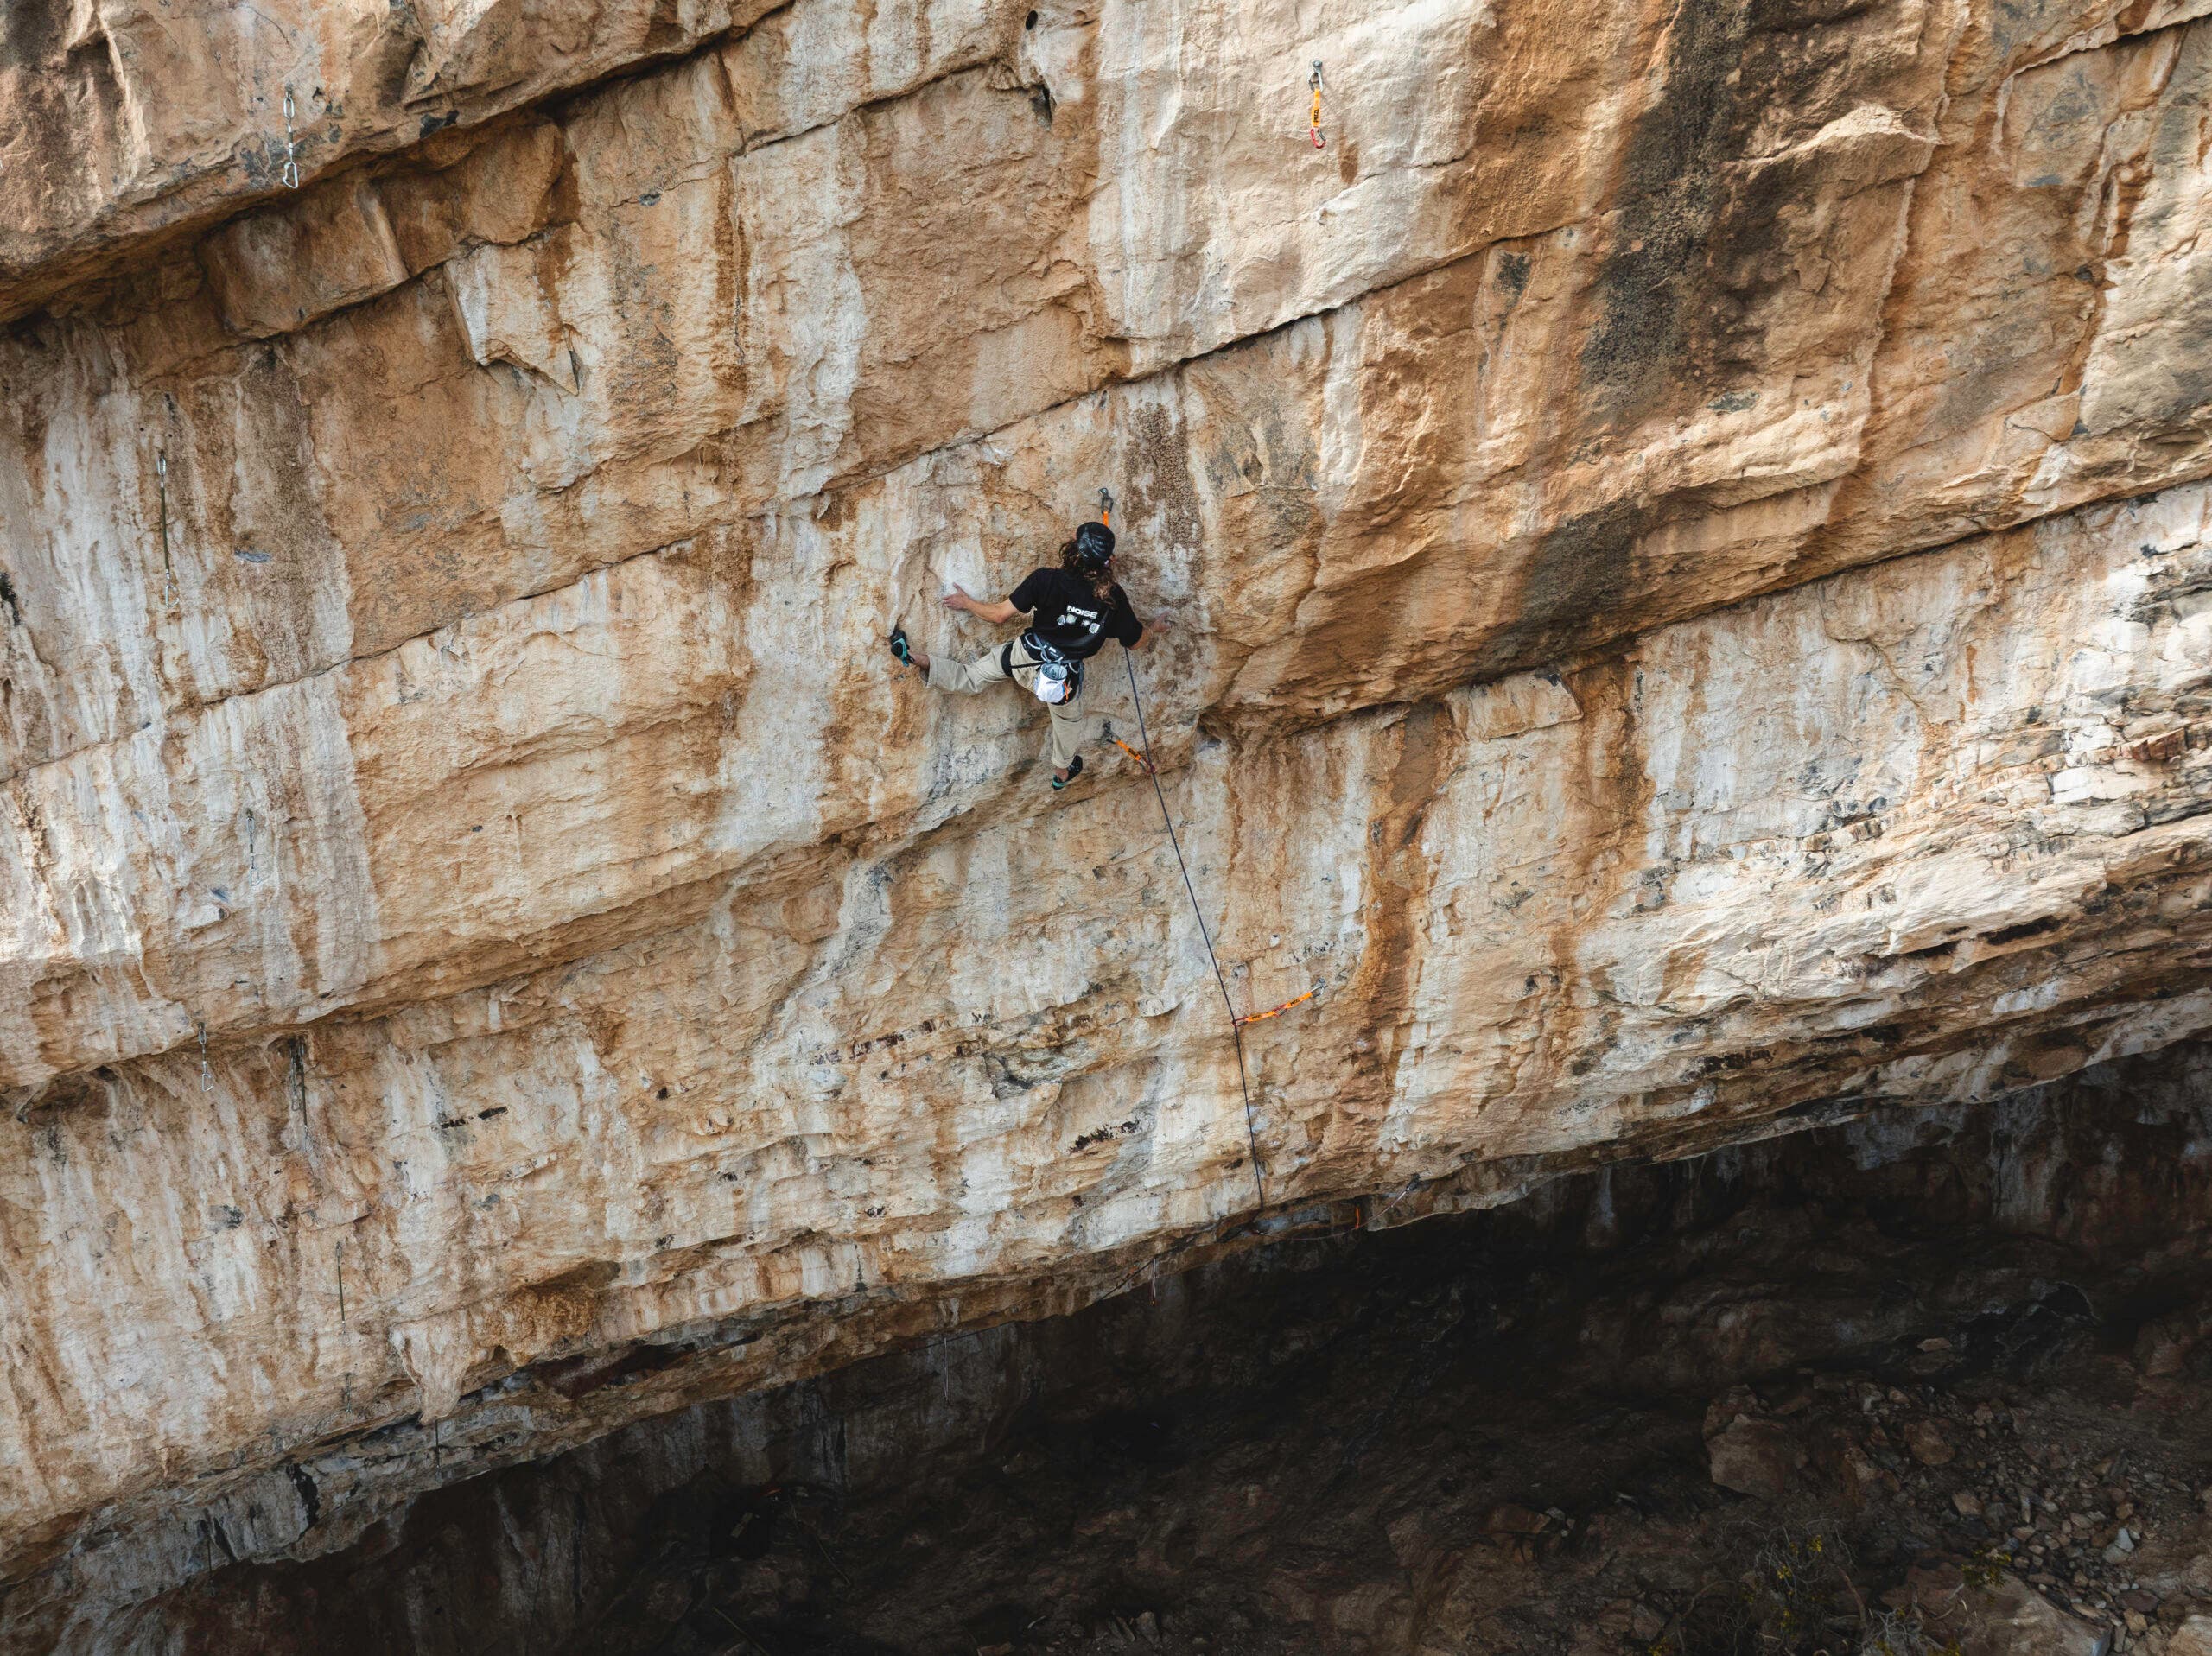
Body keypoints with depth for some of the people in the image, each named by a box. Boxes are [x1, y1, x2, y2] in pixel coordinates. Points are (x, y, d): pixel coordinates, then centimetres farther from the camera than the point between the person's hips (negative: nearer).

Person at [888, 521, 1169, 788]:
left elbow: (1000, 614, -14)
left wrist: (966, 603, 4)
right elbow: (1135, 642, -1)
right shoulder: (1113, 597, -17)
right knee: (1067, 720, 32)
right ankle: (1062, 771, 54)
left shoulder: (1046, 580, -21)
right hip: (1068, 675, 2)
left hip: (1025, 657, -2)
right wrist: (1154, 626, 21)